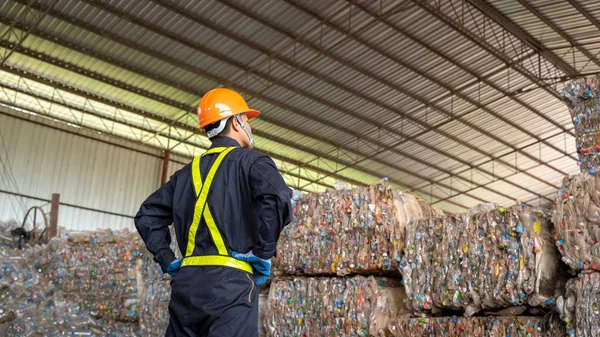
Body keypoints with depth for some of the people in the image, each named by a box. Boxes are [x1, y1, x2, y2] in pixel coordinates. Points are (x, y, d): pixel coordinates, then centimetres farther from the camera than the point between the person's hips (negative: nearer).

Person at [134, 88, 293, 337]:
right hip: (229, 281, -6)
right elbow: (278, 200, -19)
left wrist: (168, 261, 16)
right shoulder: (250, 161, 1)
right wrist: (262, 254, -10)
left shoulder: (189, 171, 20)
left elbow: (147, 216, 21)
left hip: (186, 281, 6)